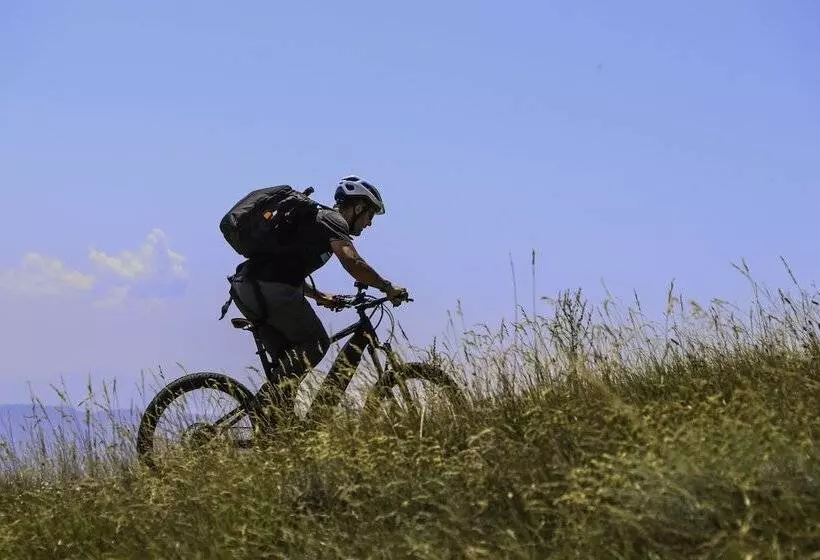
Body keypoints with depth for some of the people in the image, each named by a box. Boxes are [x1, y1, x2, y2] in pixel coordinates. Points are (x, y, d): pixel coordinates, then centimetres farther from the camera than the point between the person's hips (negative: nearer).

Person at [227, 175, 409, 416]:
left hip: (243, 288, 9)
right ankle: (280, 387, -19)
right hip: (270, 288, -9)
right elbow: (352, 262, -16)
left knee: (288, 357, 14)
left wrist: (318, 296, 39)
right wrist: (387, 287, -6)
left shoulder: (315, 218, 30)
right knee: (316, 343, 2)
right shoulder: (333, 220, 1)